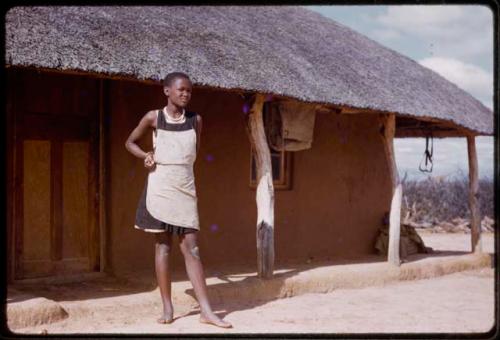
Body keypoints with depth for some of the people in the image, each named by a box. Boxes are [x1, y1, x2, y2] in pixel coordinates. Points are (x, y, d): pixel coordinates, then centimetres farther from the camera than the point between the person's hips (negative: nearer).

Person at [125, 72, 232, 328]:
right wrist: (145, 156, -6)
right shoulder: (153, 117, -1)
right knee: (163, 246, 3)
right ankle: (167, 308, 9)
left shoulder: (195, 120, 4)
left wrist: (176, 164, 4)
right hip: (159, 187, -1)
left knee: (191, 248, -1)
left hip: (185, 188, 2)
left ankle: (206, 311, -3)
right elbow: (130, 142, 11)